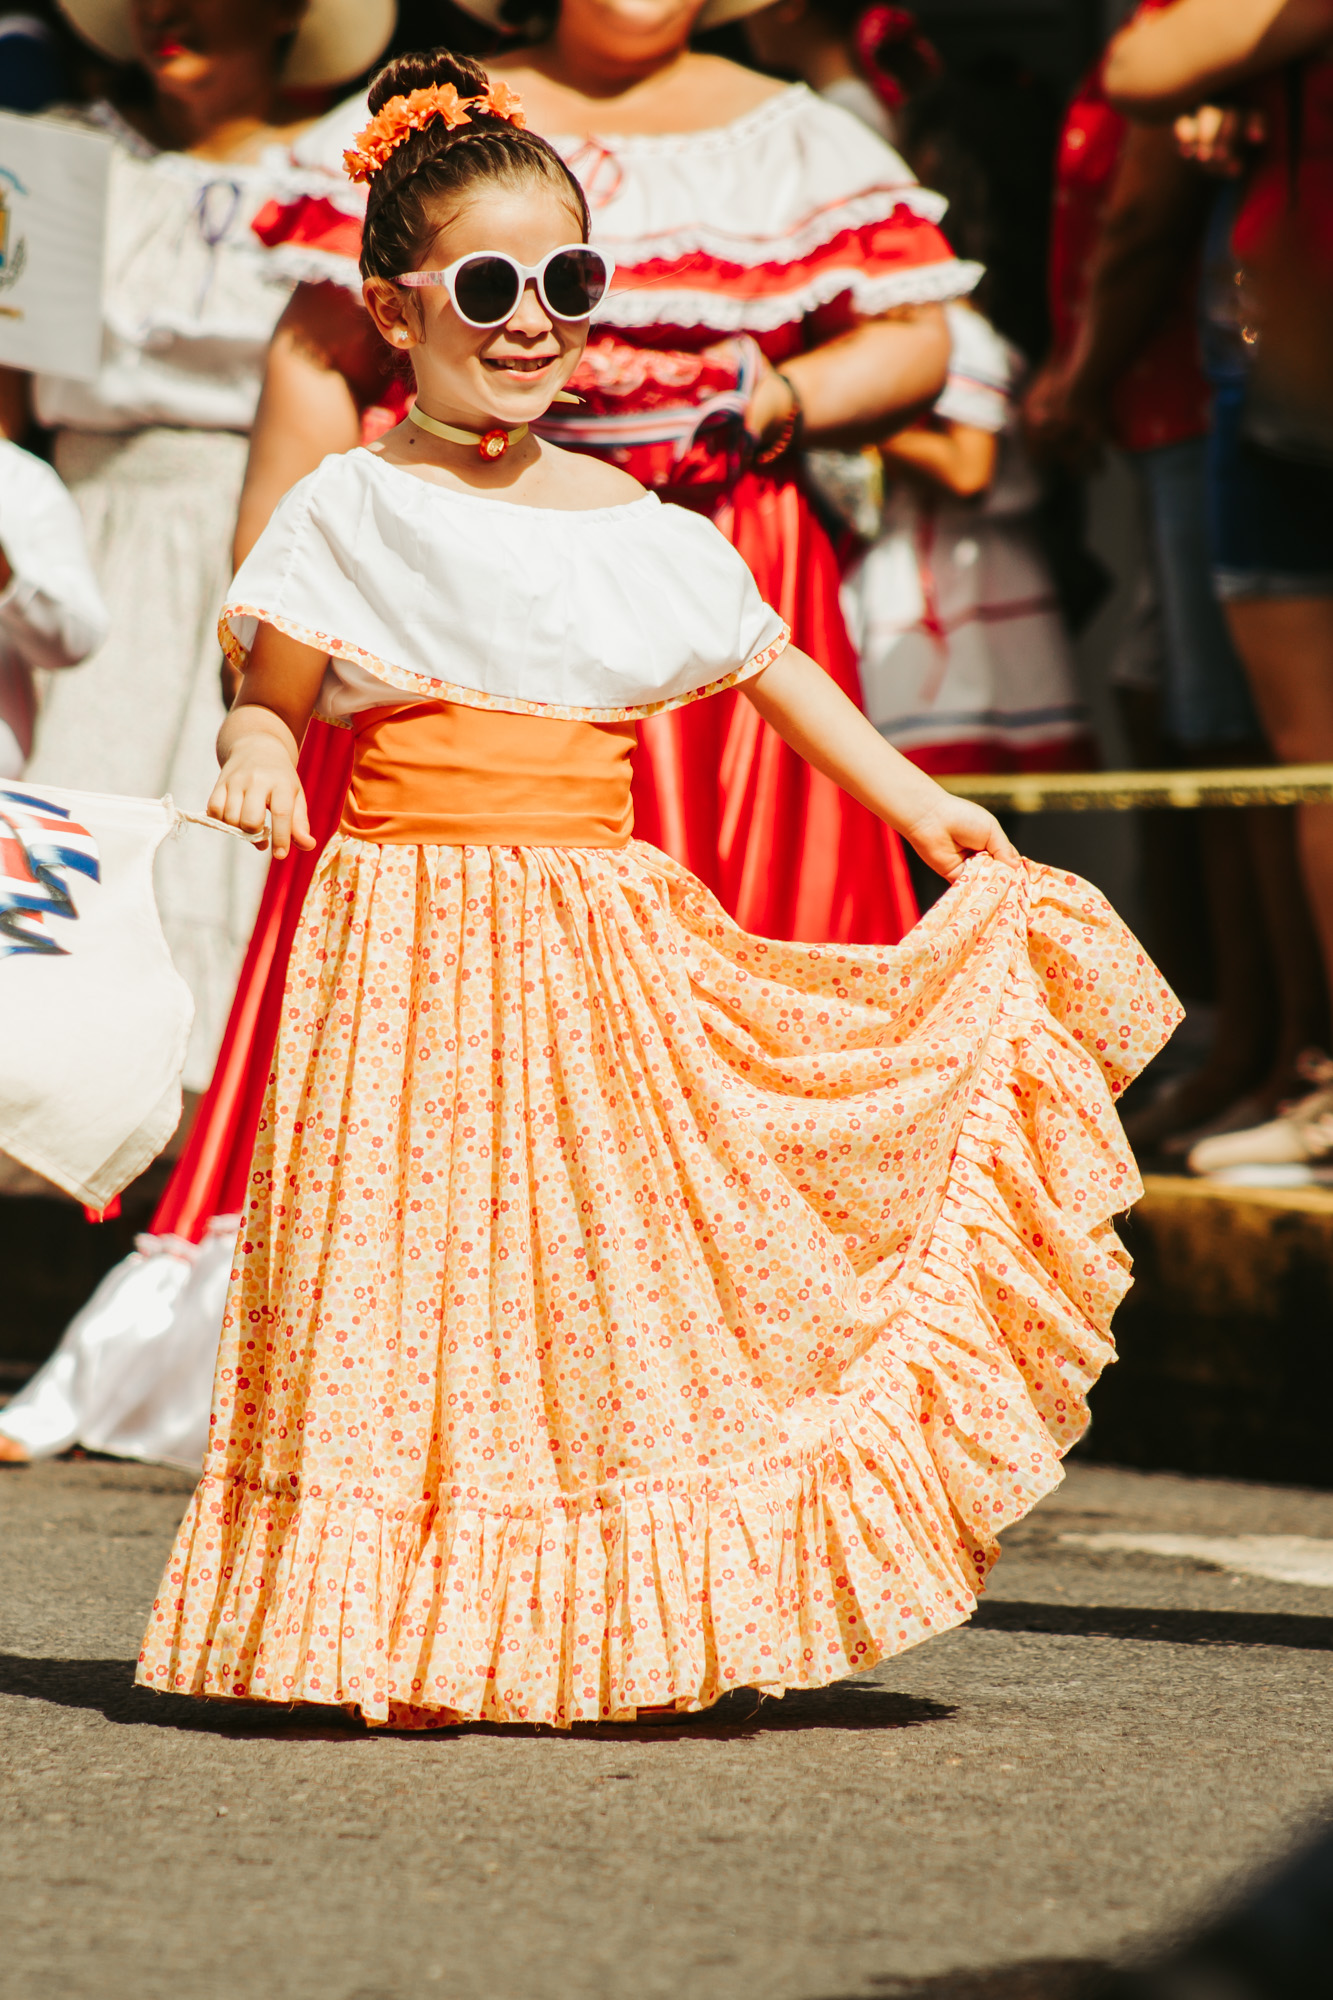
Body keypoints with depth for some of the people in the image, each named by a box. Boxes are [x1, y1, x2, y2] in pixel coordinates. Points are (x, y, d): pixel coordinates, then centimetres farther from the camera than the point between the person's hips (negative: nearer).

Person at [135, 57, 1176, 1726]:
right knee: (414, 1265, -5)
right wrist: (253, 755, -20)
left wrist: (925, 809, 15)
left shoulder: (631, 522, 10)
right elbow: (272, 694, 3)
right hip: (408, 938, -3)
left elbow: (770, 667, 19)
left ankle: (604, 1625, 11)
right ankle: (409, 1641, 1)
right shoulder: (353, 509, 1)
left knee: (608, 1250, 2)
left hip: (601, 942, 3)